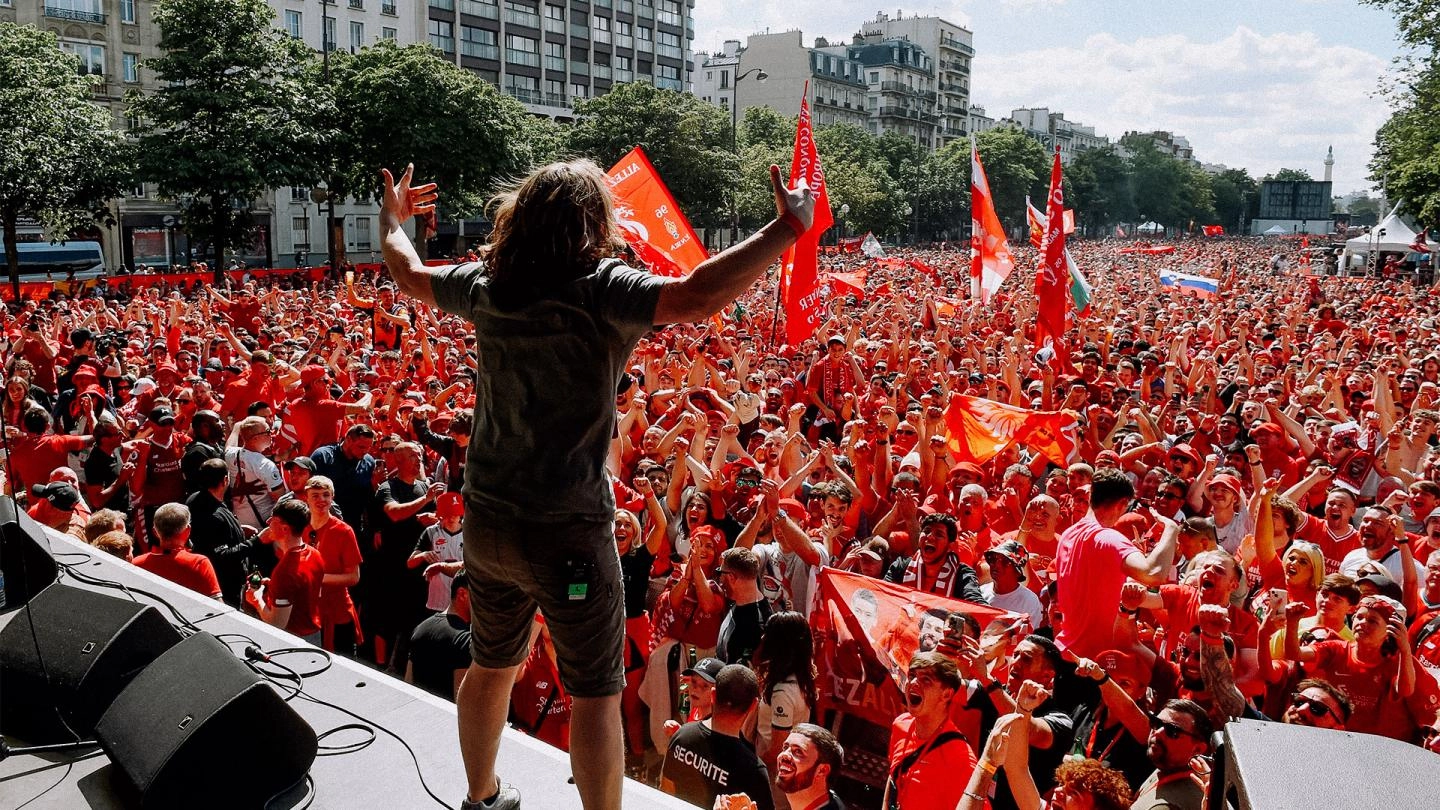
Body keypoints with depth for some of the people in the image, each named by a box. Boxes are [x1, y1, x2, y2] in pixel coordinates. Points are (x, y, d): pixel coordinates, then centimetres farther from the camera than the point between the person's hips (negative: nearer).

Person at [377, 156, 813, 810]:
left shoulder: (487, 287, 1)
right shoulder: (600, 291, -18)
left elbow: (408, 275, 20)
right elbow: (695, 298, -34)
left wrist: (390, 220, 40)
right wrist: (786, 228, -26)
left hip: (486, 523, 7)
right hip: (567, 532, -7)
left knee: (491, 668, 26)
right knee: (596, 696, 7)